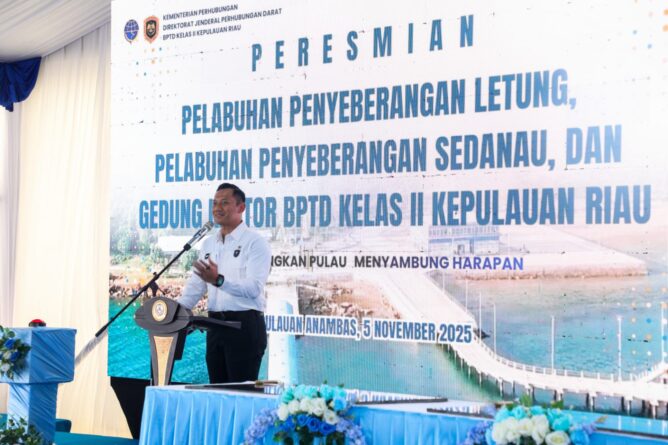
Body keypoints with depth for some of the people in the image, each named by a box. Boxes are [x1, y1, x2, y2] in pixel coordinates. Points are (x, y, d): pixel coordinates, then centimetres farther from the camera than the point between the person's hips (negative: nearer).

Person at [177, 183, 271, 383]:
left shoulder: (255, 242, -7)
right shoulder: (208, 243, 15)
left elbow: (254, 287, -19)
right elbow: (196, 283, 12)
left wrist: (219, 280, -32)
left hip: (245, 324, -7)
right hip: (216, 325, 7)